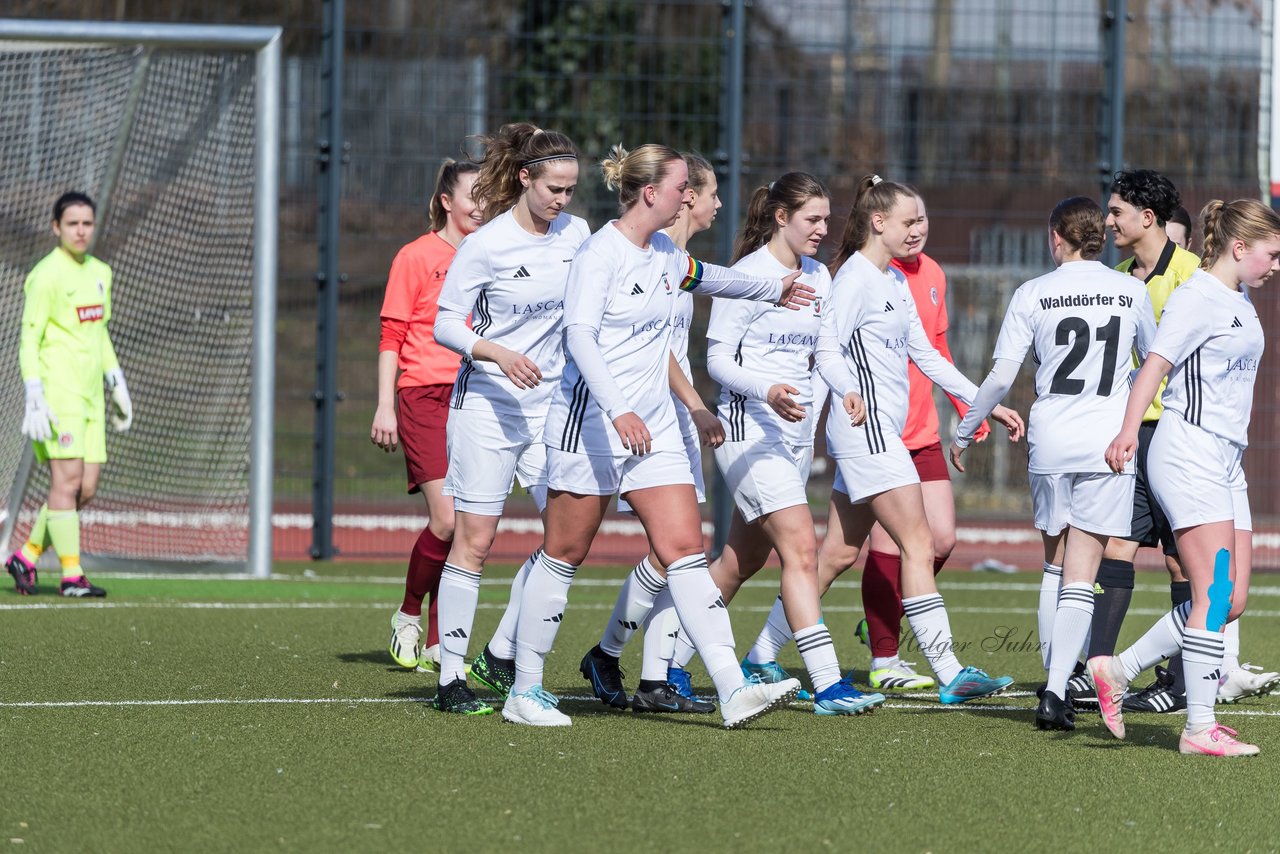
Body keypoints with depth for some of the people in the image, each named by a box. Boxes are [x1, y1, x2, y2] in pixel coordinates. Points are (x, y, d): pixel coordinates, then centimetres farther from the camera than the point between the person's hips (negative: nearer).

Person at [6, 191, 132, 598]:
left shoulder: (100, 272, 15)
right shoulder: (46, 275, -9)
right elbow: (28, 340, -11)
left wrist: (117, 384, 23)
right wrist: (34, 400, -18)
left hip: (89, 396, 8)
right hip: (57, 393, -8)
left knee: (87, 488, 4)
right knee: (67, 480, -12)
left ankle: (26, 557, 16)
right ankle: (71, 576, -12)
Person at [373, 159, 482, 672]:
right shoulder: (417, 258, 0)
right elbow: (391, 338, -1)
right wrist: (385, 405, -8)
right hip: (425, 397, -5)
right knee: (447, 520, -15)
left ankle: (438, 646, 5)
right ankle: (408, 618, 8)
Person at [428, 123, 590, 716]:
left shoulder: (575, 234, 4)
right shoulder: (485, 245, -12)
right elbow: (445, 324, -9)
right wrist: (498, 353, -23)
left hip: (551, 405, 5)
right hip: (487, 405, -5)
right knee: (473, 540, -4)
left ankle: (500, 656, 11)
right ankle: (451, 678, 2)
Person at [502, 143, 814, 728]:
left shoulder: (665, 254, 12)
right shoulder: (600, 253, -13)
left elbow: (701, 277, 36)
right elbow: (579, 335, -24)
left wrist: (770, 290, 46)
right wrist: (619, 410, -35)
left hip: (653, 429, 7)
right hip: (591, 425, -7)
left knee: (686, 553, -5)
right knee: (565, 554, 1)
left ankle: (734, 691, -14)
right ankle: (524, 690, 13)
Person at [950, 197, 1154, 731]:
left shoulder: (1032, 295, -2)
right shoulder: (1132, 292, 3)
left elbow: (1001, 378, -5)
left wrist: (964, 432, 9)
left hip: (1049, 443, 0)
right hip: (1109, 445, 0)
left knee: (1055, 566, 18)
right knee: (1080, 580, -2)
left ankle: (1055, 682, 18)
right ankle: (1057, 692, -15)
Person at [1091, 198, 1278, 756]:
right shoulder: (1196, 298, -11)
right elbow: (1155, 365, -21)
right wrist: (1129, 431, -32)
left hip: (1225, 461, 10)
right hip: (1188, 453, -10)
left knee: (1232, 600, 4)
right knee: (1215, 595, -12)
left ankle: (1118, 670, 14)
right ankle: (1199, 728, -9)